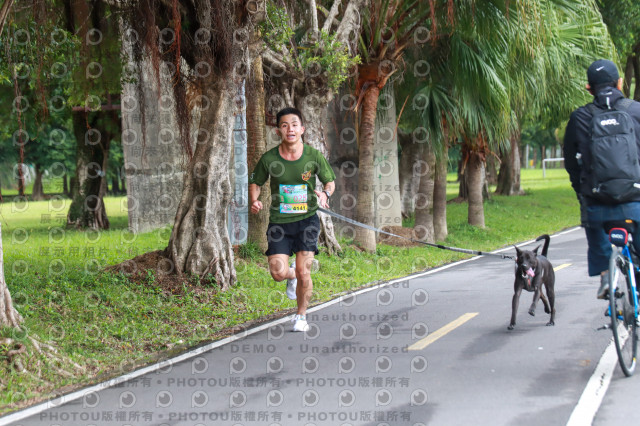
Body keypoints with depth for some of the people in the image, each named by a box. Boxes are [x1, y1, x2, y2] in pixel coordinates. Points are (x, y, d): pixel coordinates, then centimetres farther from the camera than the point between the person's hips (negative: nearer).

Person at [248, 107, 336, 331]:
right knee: (278, 273, -11)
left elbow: (330, 181, 9)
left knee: (303, 273, -8)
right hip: (279, 221, 1)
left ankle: (301, 316, 18)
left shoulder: (314, 156, -5)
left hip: (307, 219, -1)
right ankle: (292, 274, 29)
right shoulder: (269, 159, -5)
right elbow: (255, 182, 11)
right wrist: (254, 201, -9)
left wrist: (326, 193, -13)